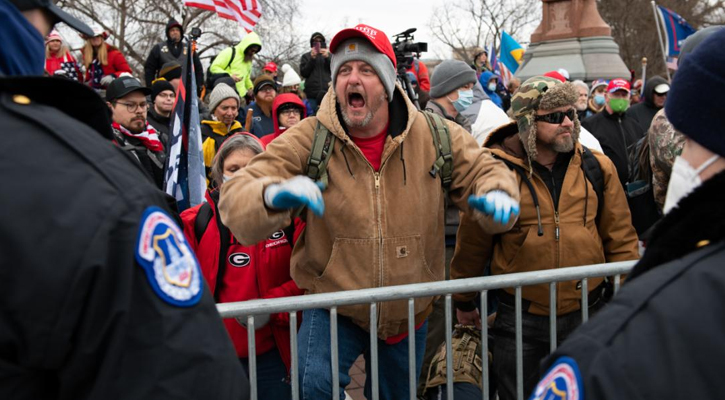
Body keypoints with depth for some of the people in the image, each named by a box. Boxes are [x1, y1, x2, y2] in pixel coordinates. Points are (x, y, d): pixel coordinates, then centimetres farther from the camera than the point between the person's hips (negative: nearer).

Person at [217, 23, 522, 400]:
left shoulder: (435, 135, -8)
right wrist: (273, 196, -43)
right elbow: (236, 198, -18)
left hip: (410, 311, 3)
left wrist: (498, 195, -21)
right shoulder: (307, 140, -14)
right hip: (333, 306, -2)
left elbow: (483, 169, 5)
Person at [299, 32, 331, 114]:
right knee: (313, 114, -8)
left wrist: (327, 57, -8)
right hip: (312, 93, 0)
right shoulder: (306, 57, 16)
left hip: (327, 91, 0)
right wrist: (312, 58, -6)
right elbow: (303, 73, 4)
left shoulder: (329, 55, 18)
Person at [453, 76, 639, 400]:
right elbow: (472, 244, 1)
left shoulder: (596, 167, -1)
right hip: (520, 319, -2)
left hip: (587, 313, 3)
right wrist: (464, 302, 10)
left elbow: (620, 237, 6)